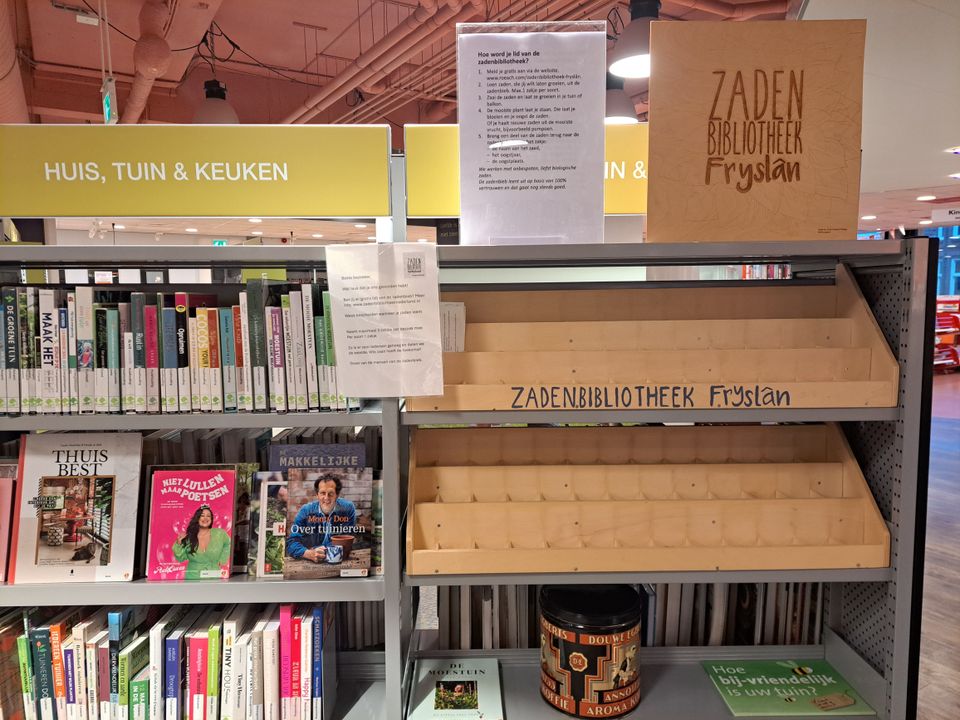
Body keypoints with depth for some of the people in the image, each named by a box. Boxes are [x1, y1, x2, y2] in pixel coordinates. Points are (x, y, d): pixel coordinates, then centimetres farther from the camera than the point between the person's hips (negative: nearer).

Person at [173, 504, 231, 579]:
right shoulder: (189, 537, -5)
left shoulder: (220, 534, -5)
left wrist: (222, 559, 6)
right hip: (192, 578, 0)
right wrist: (179, 544, -13)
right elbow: (181, 558, 0)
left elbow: (228, 544, 14)